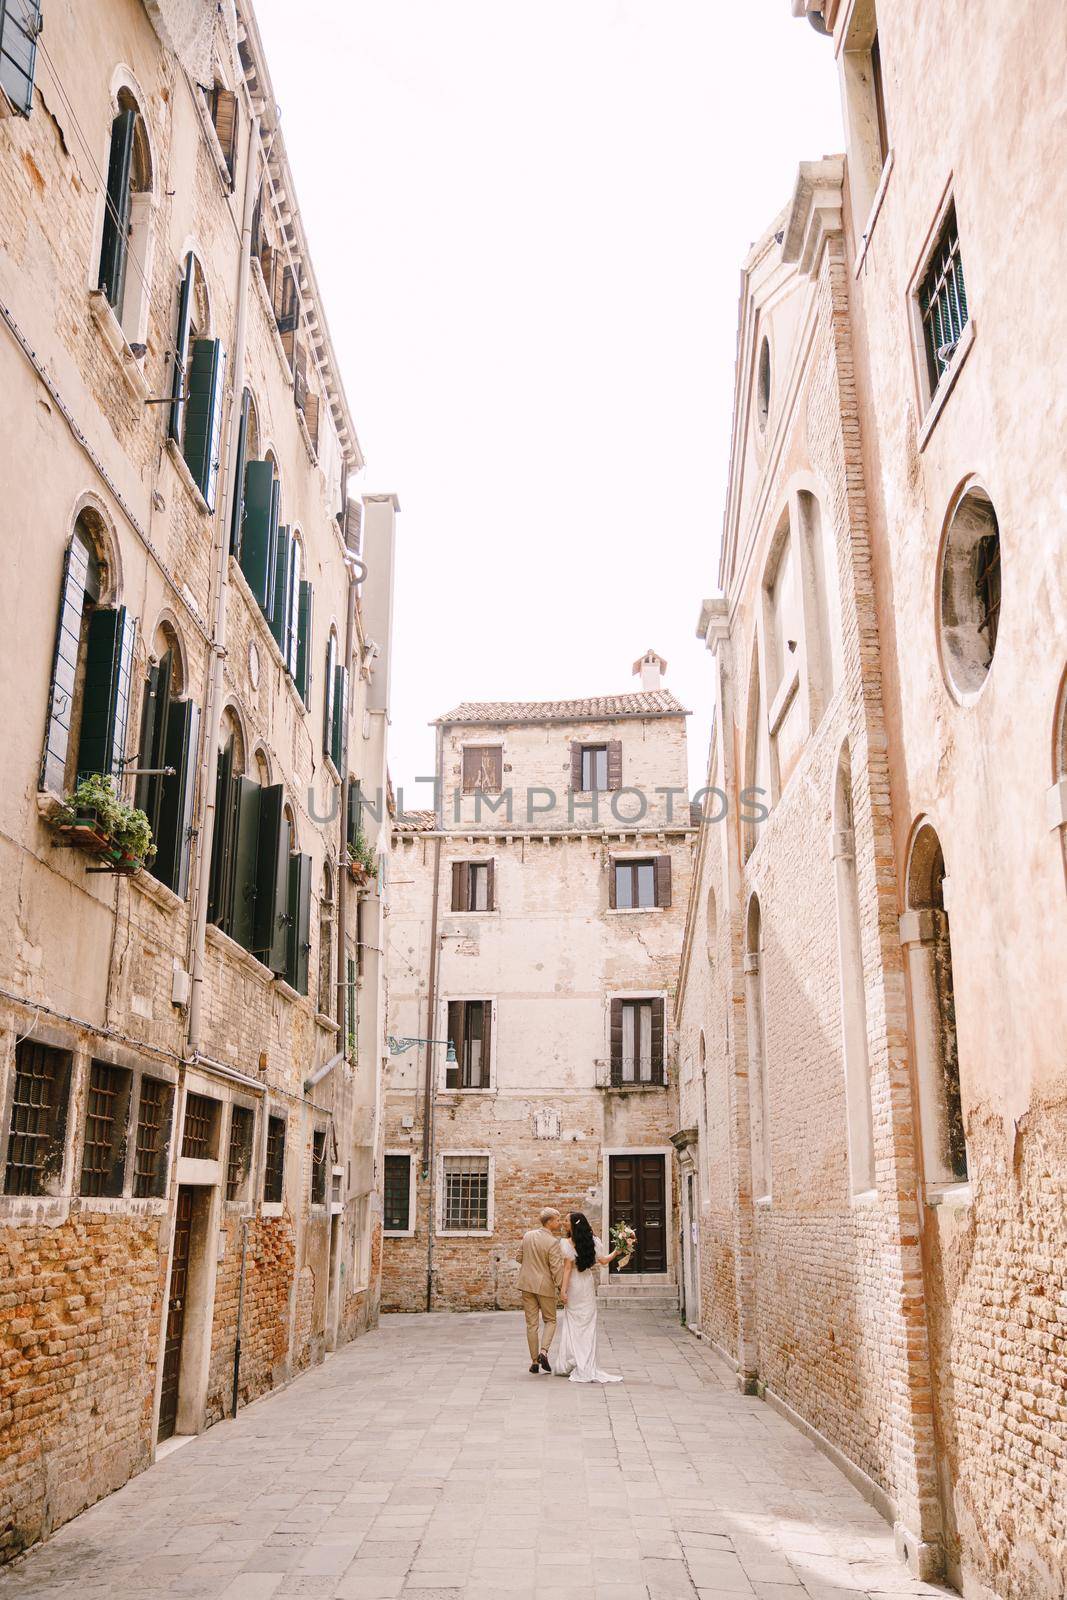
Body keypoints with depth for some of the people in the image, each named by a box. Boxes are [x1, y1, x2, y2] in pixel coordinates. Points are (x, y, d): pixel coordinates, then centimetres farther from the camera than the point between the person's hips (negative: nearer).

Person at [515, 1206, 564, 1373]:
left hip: (527, 1284, 4)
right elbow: (556, 1268, -18)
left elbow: (519, 1257, 11)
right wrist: (562, 1287, -12)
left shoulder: (527, 1235, 2)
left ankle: (534, 1361, 12)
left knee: (532, 1323, 9)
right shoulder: (553, 1242, -16)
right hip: (545, 1285, -4)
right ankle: (543, 1351, -6)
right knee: (550, 1320, 14)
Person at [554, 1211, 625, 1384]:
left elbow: (567, 1268, -14)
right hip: (589, 1285, 4)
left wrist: (563, 1289, -12)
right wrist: (616, 1252, 17)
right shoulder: (593, 1241, 2)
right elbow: (603, 1261, 3)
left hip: (574, 1285, -4)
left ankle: (570, 1364, 9)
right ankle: (587, 1366, 10)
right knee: (588, 1323, 9)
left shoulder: (567, 1243, -11)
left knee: (573, 1323, 5)